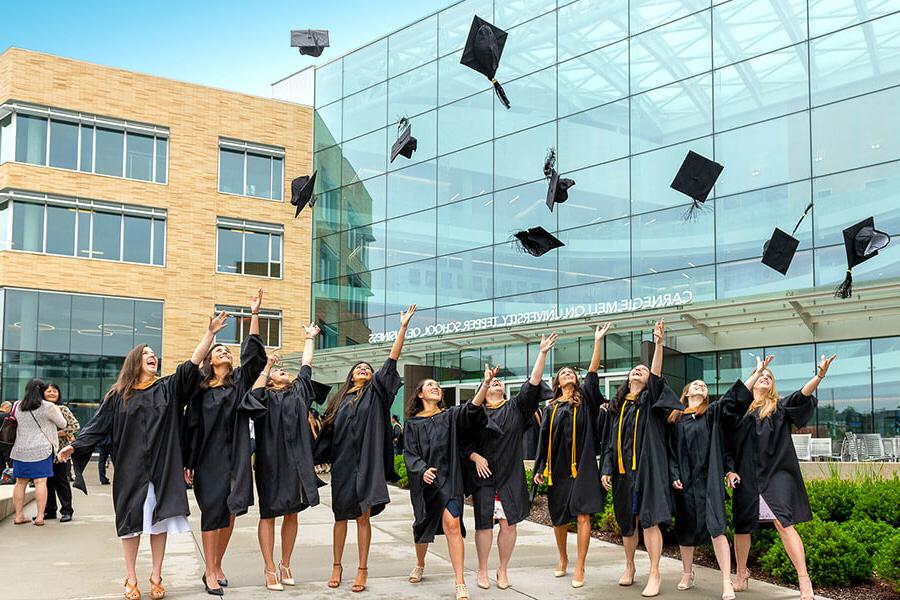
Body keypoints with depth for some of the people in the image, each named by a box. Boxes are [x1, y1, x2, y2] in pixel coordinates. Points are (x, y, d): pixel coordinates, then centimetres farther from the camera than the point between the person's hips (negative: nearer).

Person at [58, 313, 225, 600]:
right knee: (131, 521, 2)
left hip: (162, 467, 1)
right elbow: (98, 425, 2)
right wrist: (74, 446, -10)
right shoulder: (118, 396, 5)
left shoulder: (167, 388, 8)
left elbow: (192, 364, -1)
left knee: (160, 520, 2)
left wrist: (210, 333, -9)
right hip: (131, 468, -1)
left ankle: (156, 577, 12)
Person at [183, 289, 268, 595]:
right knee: (213, 510, -3)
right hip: (209, 456, -2)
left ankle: (216, 567, 17)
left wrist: (254, 314, -11)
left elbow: (252, 352, -3)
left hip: (235, 455, 2)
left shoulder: (240, 380, 9)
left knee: (229, 511, 4)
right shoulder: (200, 389, 4)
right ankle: (210, 572, 3)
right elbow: (192, 426, 3)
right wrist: (188, 463, -2)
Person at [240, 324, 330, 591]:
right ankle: (269, 569, 4)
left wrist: (310, 338, 32)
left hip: (297, 459, 5)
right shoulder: (266, 395, 2)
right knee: (268, 514, 0)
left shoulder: (299, 390, 16)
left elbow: (306, 366, 25)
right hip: (271, 460, -5)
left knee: (292, 513, 8)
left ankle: (285, 565, 18)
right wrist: (267, 366, -17)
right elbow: (252, 397, -19)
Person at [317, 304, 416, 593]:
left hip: (366, 462, -3)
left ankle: (362, 569, 4)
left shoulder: (375, 393, 6)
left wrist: (403, 327, -10)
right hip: (342, 463, 3)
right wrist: (319, 458, 8)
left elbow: (391, 362, -3)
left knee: (363, 516, -2)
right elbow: (328, 431, 15)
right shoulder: (340, 399, 15)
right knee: (341, 515, 8)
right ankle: (337, 566, 17)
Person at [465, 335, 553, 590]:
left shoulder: (515, 408, 8)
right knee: (484, 523, 1)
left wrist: (542, 353, -12)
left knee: (508, 523, 0)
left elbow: (533, 383, -4)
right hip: (483, 474, -1)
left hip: (510, 475, 1)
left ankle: (503, 570, 14)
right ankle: (482, 570, 15)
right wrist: (474, 456, -13)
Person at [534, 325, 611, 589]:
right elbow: (544, 439, 9)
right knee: (559, 518, 9)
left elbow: (593, 372, -5)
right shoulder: (551, 407, 10)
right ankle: (562, 559, 30)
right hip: (558, 468, 2)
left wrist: (598, 341, -10)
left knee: (583, 516, -10)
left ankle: (579, 567, -5)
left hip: (582, 466, -2)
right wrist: (539, 468, 2)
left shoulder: (585, 400, 7)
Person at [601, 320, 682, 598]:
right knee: (627, 520, 11)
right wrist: (607, 469, 6)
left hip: (648, 467, -5)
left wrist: (658, 344, -27)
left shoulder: (650, 399, 3)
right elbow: (610, 440, 15)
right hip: (622, 468, 5)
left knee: (648, 519, -9)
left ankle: (655, 574, -3)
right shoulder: (617, 405, 15)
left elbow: (657, 376, -15)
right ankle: (629, 566, 27)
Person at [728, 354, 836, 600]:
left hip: (774, 472, -3)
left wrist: (818, 376, -28)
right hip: (746, 475, 3)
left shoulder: (780, 405, 8)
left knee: (783, 522, -15)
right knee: (742, 525, 8)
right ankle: (741, 574, 27)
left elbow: (801, 397, -11)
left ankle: (804, 580, -15)